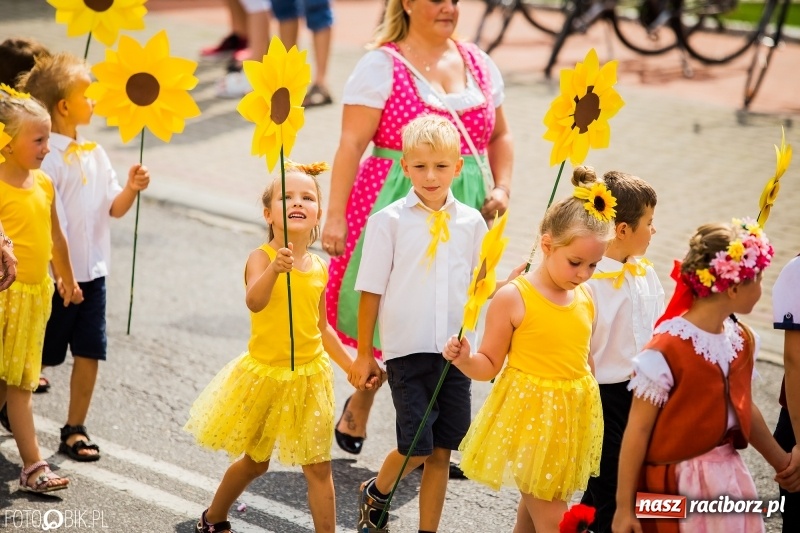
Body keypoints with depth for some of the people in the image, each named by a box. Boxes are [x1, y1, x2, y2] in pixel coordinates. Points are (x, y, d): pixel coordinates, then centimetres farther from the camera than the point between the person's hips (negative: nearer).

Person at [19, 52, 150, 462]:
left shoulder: (93, 152, 7)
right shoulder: (48, 156, -16)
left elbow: (113, 209, 8)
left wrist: (131, 189, -12)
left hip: (92, 272, 6)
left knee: (89, 352, 7)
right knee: (40, 357, 5)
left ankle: (75, 430, 18)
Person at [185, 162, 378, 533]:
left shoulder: (318, 268, 1)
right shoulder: (262, 258, -15)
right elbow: (254, 302, -36)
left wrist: (352, 366, 13)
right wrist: (275, 270, -54)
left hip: (308, 376, 3)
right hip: (264, 373, -3)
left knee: (319, 466, 2)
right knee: (255, 461, 13)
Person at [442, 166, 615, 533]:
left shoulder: (586, 298, 3)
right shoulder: (513, 298, -14)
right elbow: (489, 365, -8)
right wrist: (464, 359, -28)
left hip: (571, 416, 6)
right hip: (528, 413, -5)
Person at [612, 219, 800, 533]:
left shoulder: (742, 340, 2)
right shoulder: (666, 351, -20)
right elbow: (638, 429, -15)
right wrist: (624, 507, -12)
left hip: (729, 475, 7)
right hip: (678, 485, -7)